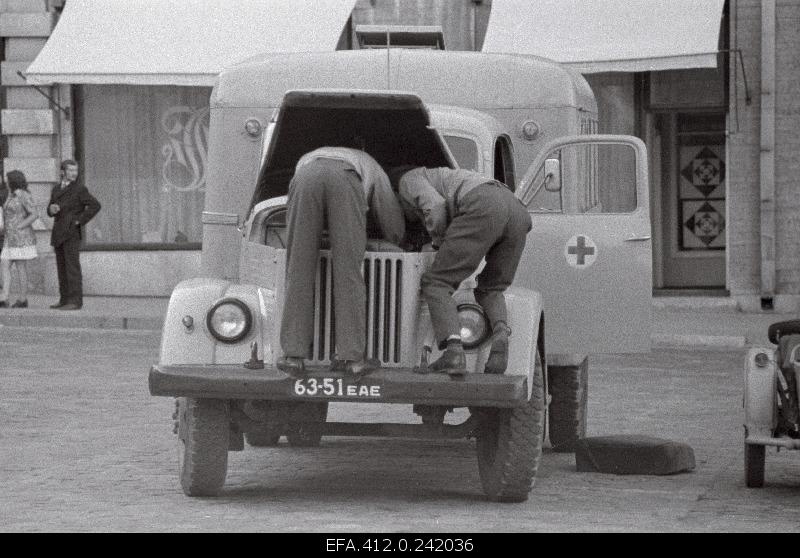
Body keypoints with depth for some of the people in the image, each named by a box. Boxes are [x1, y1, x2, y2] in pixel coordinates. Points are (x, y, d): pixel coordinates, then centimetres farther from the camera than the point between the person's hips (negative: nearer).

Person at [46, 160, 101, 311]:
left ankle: (75, 301, -10)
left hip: (72, 233, -7)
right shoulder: (56, 189, 15)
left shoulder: (80, 189, -6)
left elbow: (95, 205, -14)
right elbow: (50, 211, 21)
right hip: (58, 234, 7)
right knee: (62, 268, 8)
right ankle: (65, 299, 12)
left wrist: (80, 221, -14)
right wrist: (51, 209, -4)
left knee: (72, 267, -9)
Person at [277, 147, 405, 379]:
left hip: (306, 179, 1)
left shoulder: (306, 160, 51)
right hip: (345, 180, -1)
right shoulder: (371, 168, 45)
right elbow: (395, 231, 42)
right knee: (348, 272, 2)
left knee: (299, 272, 5)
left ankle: (294, 354, 0)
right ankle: (352, 357, -3)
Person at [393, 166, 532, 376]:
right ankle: (501, 336, -8)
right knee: (489, 291, 23)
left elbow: (436, 208, 2)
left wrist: (437, 241, 17)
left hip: (482, 209, -7)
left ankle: (454, 351, -19)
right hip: (519, 209, 7)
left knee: (435, 283, 2)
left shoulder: (408, 180, 21)